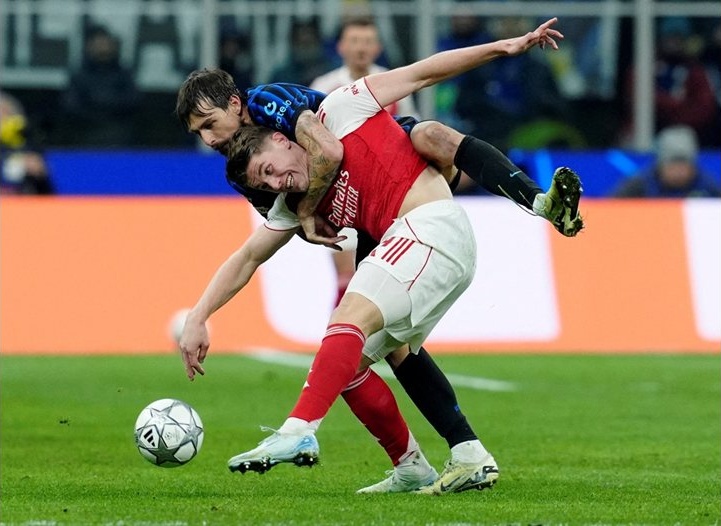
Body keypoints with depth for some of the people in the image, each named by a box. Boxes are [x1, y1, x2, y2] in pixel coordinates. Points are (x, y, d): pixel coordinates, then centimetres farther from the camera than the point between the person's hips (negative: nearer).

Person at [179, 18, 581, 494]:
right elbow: (247, 258, 23)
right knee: (347, 366, 7)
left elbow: (422, 72, 3)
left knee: (352, 315, -25)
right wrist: (198, 319, 15)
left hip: (433, 223, -9)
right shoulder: (298, 203, 20)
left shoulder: (338, 112, 2)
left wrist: (504, 47, -2)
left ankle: (299, 432, -40)